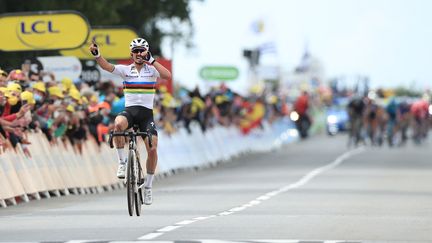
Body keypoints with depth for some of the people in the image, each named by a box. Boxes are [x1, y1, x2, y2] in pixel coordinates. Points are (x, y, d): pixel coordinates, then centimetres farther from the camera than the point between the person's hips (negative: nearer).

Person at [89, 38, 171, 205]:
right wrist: (96, 54, -29)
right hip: (129, 111, 0)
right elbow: (106, 66, -10)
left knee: (152, 149, -13)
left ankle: (148, 186, 5)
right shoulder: (125, 70, 6)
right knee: (118, 124, -37)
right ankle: (122, 162, -19)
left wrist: (152, 60, -23)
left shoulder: (151, 70, 4)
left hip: (146, 113, 0)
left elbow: (167, 75, -16)